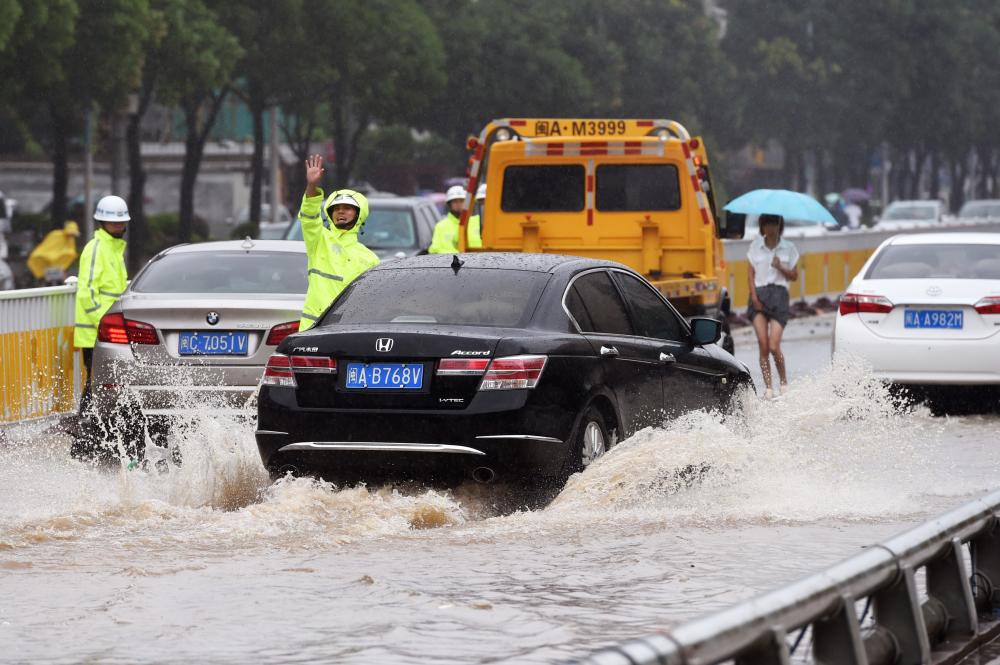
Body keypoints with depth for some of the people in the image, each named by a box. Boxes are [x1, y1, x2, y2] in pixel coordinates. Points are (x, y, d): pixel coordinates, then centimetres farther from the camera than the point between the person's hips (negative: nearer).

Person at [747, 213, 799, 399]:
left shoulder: (788, 248, 7)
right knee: (763, 344, -8)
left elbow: (794, 276, 9)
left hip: (779, 294, -1)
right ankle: (768, 387, -3)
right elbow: (751, 273, 8)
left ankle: (784, 382, 12)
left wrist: (780, 267, -10)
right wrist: (754, 296, -4)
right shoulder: (755, 246, 9)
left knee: (774, 346, -10)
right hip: (759, 294, 1)